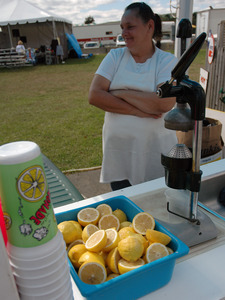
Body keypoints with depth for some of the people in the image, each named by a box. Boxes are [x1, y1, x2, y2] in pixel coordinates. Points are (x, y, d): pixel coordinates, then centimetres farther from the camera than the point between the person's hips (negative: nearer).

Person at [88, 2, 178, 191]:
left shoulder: (167, 61, -3)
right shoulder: (115, 57, 4)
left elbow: (165, 103, -21)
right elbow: (94, 96, -9)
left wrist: (120, 93, -13)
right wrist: (137, 110, -16)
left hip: (156, 154, -1)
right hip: (118, 153, 2)